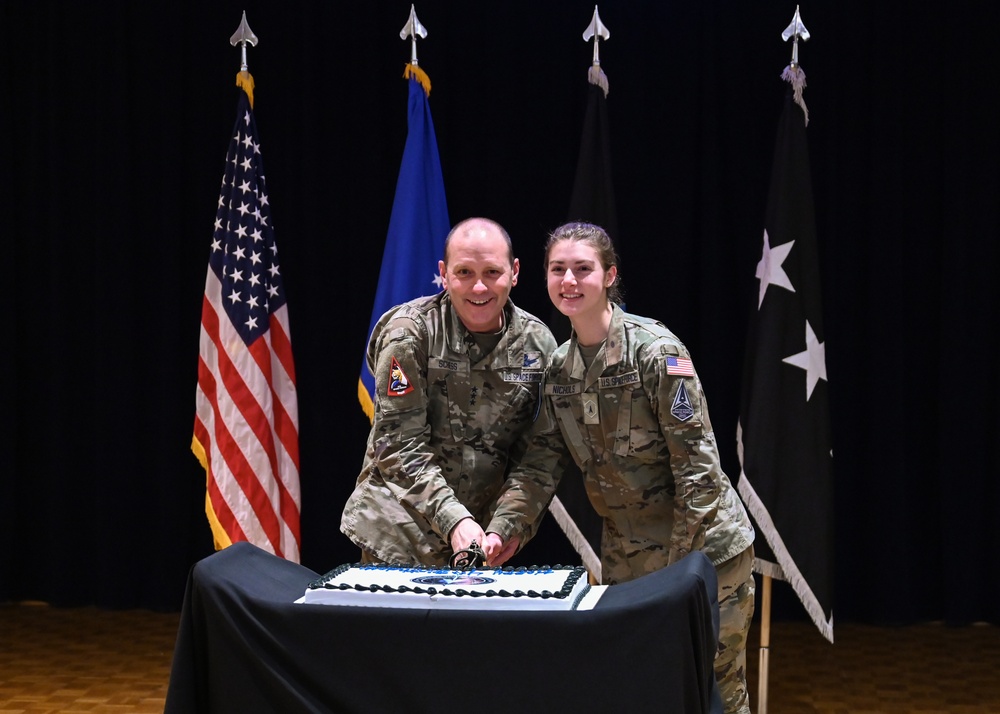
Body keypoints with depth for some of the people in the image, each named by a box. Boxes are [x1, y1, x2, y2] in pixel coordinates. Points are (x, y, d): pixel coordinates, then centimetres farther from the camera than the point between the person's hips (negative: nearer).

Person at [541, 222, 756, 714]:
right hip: (627, 557, 6)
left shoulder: (656, 349, -16)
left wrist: (681, 565, -19)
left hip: (703, 547, -6)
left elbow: (698, 465, -17)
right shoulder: (559, 366, 4)